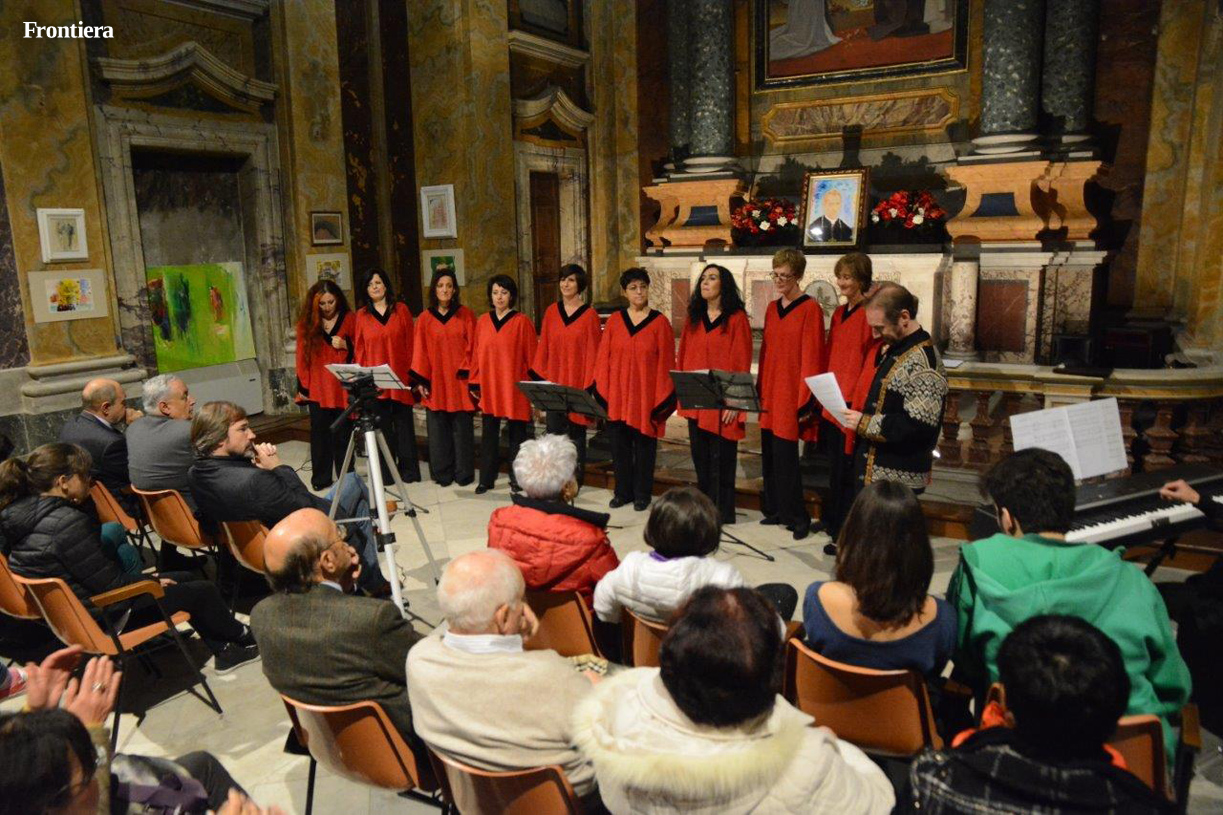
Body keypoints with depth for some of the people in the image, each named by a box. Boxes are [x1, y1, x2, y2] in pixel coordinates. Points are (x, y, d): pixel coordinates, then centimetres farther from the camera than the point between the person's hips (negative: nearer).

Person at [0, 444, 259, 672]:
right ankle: (242, 639, 30)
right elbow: (109, 582, -22)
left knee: (188, 578, 19)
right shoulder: (68, 523, -29)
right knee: (203, 590, 4)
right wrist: (152, 580, -7)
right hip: (101, 617, -10)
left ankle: (223, 649, 25)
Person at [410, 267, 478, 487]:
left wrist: (467, 374, -9)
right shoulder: (425, 318, 5)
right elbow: (420, 351, 3)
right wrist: (420, 380, -5)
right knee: (438, 430, 5)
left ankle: (463, 473, 13)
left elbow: (472, 347, 0)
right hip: (435, 382, 1)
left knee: (462, 429, 3)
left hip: (459, 381, -1)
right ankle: (442, 473, 15)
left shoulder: (466, 315, 3)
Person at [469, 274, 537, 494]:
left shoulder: (522, 322, -3)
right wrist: (474, 383, 5)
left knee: (516, 434, 5)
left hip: (514, 387, -3)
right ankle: (486, 479, 16)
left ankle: (517, 479, 16)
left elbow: (531, 356, -3)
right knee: (488, 435, 7)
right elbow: (476, 354, 9)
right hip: (488, 387, 3)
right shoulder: (482, 322, 7)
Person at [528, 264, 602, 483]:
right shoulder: (551, 312, 6)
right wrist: (539, 377, 2)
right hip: (553, 382, 3)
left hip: (577, 383, -3)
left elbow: (592, 353, -6)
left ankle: (575, 483, 17)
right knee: (553, 433, 3)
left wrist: (589, 386, -10)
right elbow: (543, 346, 8)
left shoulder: (589, 315, -4)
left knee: (576, 433, 6)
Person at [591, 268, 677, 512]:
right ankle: (623, 491, 24)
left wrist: (663, 399, -8)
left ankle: (642, 494, 21)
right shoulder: (614, 321, 4)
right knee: (619, 445, 9)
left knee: (644, 447, 6)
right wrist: (602, 393, -1)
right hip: (617, 395, 2)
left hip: (646, 396, -2)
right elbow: (603, 358, 5)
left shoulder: (660, 322, -3)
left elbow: (665, 364, -4)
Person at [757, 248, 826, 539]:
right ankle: (775, 510, 22)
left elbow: (812, 359, -12)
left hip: (791, 396, -7)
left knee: (784, 456, -7)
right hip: (769, 395, 7)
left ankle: (797, 517, 6)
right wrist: (760, 390, 12)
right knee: (769, 454, 10)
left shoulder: (810, 309, -8)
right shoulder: (772, 309, 13)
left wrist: (806, 401, -15)